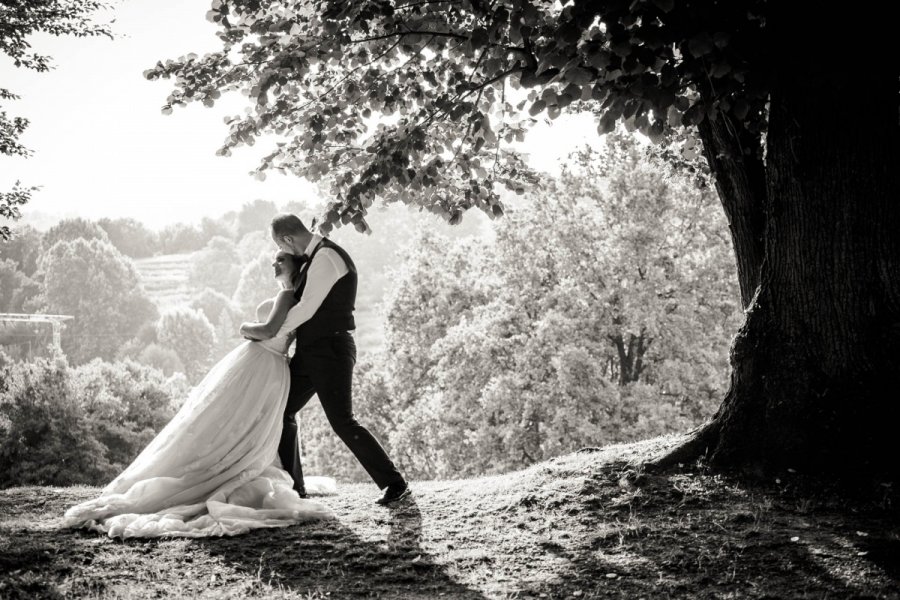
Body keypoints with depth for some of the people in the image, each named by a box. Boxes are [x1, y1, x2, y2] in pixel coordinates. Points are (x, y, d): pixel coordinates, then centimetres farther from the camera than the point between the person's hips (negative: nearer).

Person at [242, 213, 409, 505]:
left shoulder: (325, 257, -16)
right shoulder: (317, 256, 15)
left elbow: (307, 306, -20)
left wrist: (271, 331, -13)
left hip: (330, 350, -10)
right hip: (310, 352, 10)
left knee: (342, 422, -11)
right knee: (282, 411, 12)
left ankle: (394, 483, -2)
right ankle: (291, 485, 20)